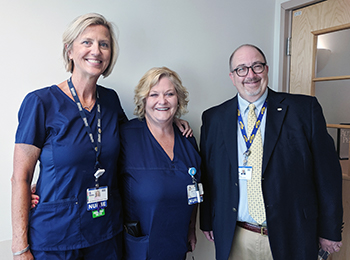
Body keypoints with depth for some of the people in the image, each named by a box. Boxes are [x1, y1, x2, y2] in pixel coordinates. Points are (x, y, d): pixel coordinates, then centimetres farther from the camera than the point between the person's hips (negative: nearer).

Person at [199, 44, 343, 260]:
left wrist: (330, 230, -1)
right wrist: (207, 222, 6)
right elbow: (208, 176, 4)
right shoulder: (213, 118, 0)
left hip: (291, 237, -1)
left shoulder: (305, 109, -5)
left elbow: (327, 172, -3)